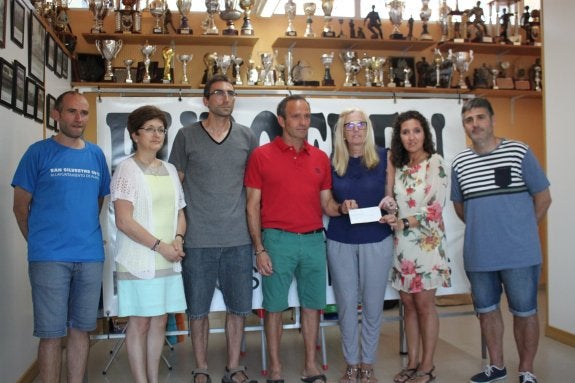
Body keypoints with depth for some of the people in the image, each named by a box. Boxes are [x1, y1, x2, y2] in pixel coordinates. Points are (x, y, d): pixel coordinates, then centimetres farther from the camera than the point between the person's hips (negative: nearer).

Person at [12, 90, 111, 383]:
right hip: (49, 258, -3)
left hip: (91, 256, 4)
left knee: (81, 329, 12)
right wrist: (40, 242, 4)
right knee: (52, 333, 3)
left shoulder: (96, 155, 9)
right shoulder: (39, 152, -3)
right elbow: (21, 206, 1)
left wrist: (86, 234, 11)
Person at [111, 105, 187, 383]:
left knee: (159, 320, 11)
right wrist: (160, 245, -15)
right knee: (139, 323, 2)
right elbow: (124, 221, -14)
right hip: (139, 260, -6)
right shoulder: (127, 169, -6)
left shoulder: (170, 170, 13)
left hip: (168, 260, 6)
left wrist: (178, 239, -3)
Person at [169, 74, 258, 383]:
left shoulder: (247, 137, 7)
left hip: (238, 239, 2)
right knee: (198, 309, 8)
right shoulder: (186, 136, 1)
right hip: (198, 240, -2)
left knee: (238, 307, 11)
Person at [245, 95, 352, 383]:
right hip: (278, 240, -3)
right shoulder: (262, 155, -2)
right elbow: (253, 205, -3)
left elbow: (326, 203, 12)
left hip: (314, 240, 4)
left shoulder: (320, 158, 9)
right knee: (274, 306, 6)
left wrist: (341, 208, -11)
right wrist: (259, 249, -8)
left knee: (312, 304, 11)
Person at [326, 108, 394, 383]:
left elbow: (391, 195, 6)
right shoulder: (333, 162, 4)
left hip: (377, 240, -1)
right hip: (340, 241, 1)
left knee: (373, 304, 7)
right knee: (346, 304, 8)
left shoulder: (383, 157, 1)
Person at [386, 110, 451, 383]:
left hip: (426, 242, -5)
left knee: (424, 304, 1)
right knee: (408, 304, 10)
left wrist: (403, 223, -21)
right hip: (401, 244, 5)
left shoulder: (435, 162, -6)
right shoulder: (399, 167, 11)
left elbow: (435, 208, -13)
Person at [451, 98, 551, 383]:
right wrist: (482, 230, 11)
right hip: (478, 256, 4)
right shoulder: (459, 163, 3)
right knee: (486, 310, 16)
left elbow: (543, 198, -1)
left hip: (520, 254, -3)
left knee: (524, 312, 7)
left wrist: (520, 231, 2)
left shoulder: (519, 152, -7)